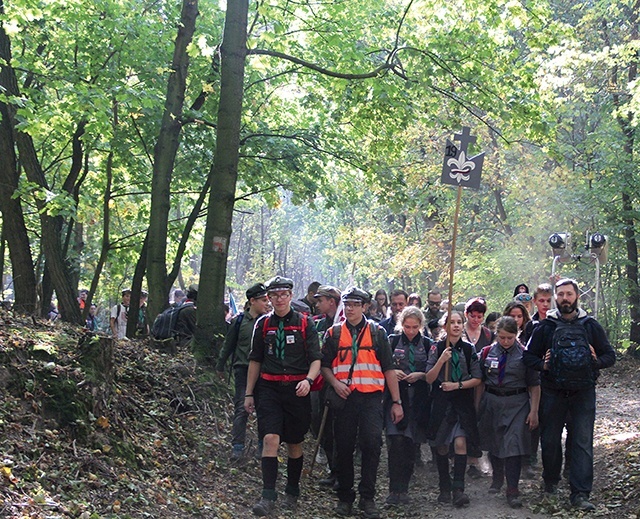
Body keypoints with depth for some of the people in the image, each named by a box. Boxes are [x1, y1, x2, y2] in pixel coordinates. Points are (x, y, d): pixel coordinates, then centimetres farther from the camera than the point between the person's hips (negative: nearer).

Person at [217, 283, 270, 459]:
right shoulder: (239, 321, 0)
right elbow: (228, 345, 11)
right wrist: (220, 366, 15)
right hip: (243, 370, -1)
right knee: (241, 408, -4)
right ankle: (237, 446, 1)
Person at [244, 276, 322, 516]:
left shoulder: (305, 323, 0)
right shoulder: (263, 323, 7)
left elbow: (316, 359, -2)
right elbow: (255, 360, 13)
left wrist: (308, 380, -22)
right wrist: (249, 393, 11)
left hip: (296, 389, -1)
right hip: (268, 388, 1)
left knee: (294, 443, 9)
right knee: (270, 438, -14)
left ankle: (292, 492, 26)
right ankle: (268, 496, -14)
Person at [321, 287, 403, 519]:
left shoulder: (377, 332, 9)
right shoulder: (334, 333, 11)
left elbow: (388, 368, 8)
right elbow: (324, 365, 11)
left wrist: (396, 402, 4)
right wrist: (335, 382, -10)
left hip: (371, 398, -1)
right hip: (344, 397, 1)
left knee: (372, 445, -10)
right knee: (344, 448, 4)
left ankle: (367, 497, 1)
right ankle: (345, 497, 17)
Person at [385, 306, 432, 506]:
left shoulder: (427, 344, 9)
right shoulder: (392, 341, 7)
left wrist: (420, 375, -8)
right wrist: (392, 372, -10)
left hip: (418, 400, 1)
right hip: (395, 397, -1)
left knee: (411, 444, 3)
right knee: (396, 441, -14)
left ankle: (403, 489, 13)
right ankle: (394, 489, -11)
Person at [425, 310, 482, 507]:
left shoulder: (469, 349, 4)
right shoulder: (437, 348, 1)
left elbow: (477, 379, 5)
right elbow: (429, 378, -4)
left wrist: (458, 385, -9)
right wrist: (441, 360, -18)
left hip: (463, 401, 0)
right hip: (441, 401, 0)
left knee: (460, 442, -15)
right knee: (441, 446, 4)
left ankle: (458, 489, -15)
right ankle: (444, 489, 15)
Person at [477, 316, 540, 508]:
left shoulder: (524, 354, -4)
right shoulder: (487, 353, 3)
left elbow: (534, 385, -1)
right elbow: (480, 382, 9)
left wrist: (534, 411, -6)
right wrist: (477, 406, 7)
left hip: (517, 404, -3)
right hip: (491, 403, 3)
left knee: (513, 444, -8)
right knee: (493, 442, 15)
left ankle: (512, 491, -1)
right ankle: (497, 477, 39)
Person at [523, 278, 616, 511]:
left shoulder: (591, 326, 5)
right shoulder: (545, 326, 4)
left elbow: (610, 355, 8)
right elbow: (529, 355, 7)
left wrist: (596, 361, -12)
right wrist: (543, 365, -11)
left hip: (583, 393, -1)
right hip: (553, 393, 1)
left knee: (583, 442, -6)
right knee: (550, 440, 9)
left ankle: (580, 493, -4)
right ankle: (551, 481, 31)